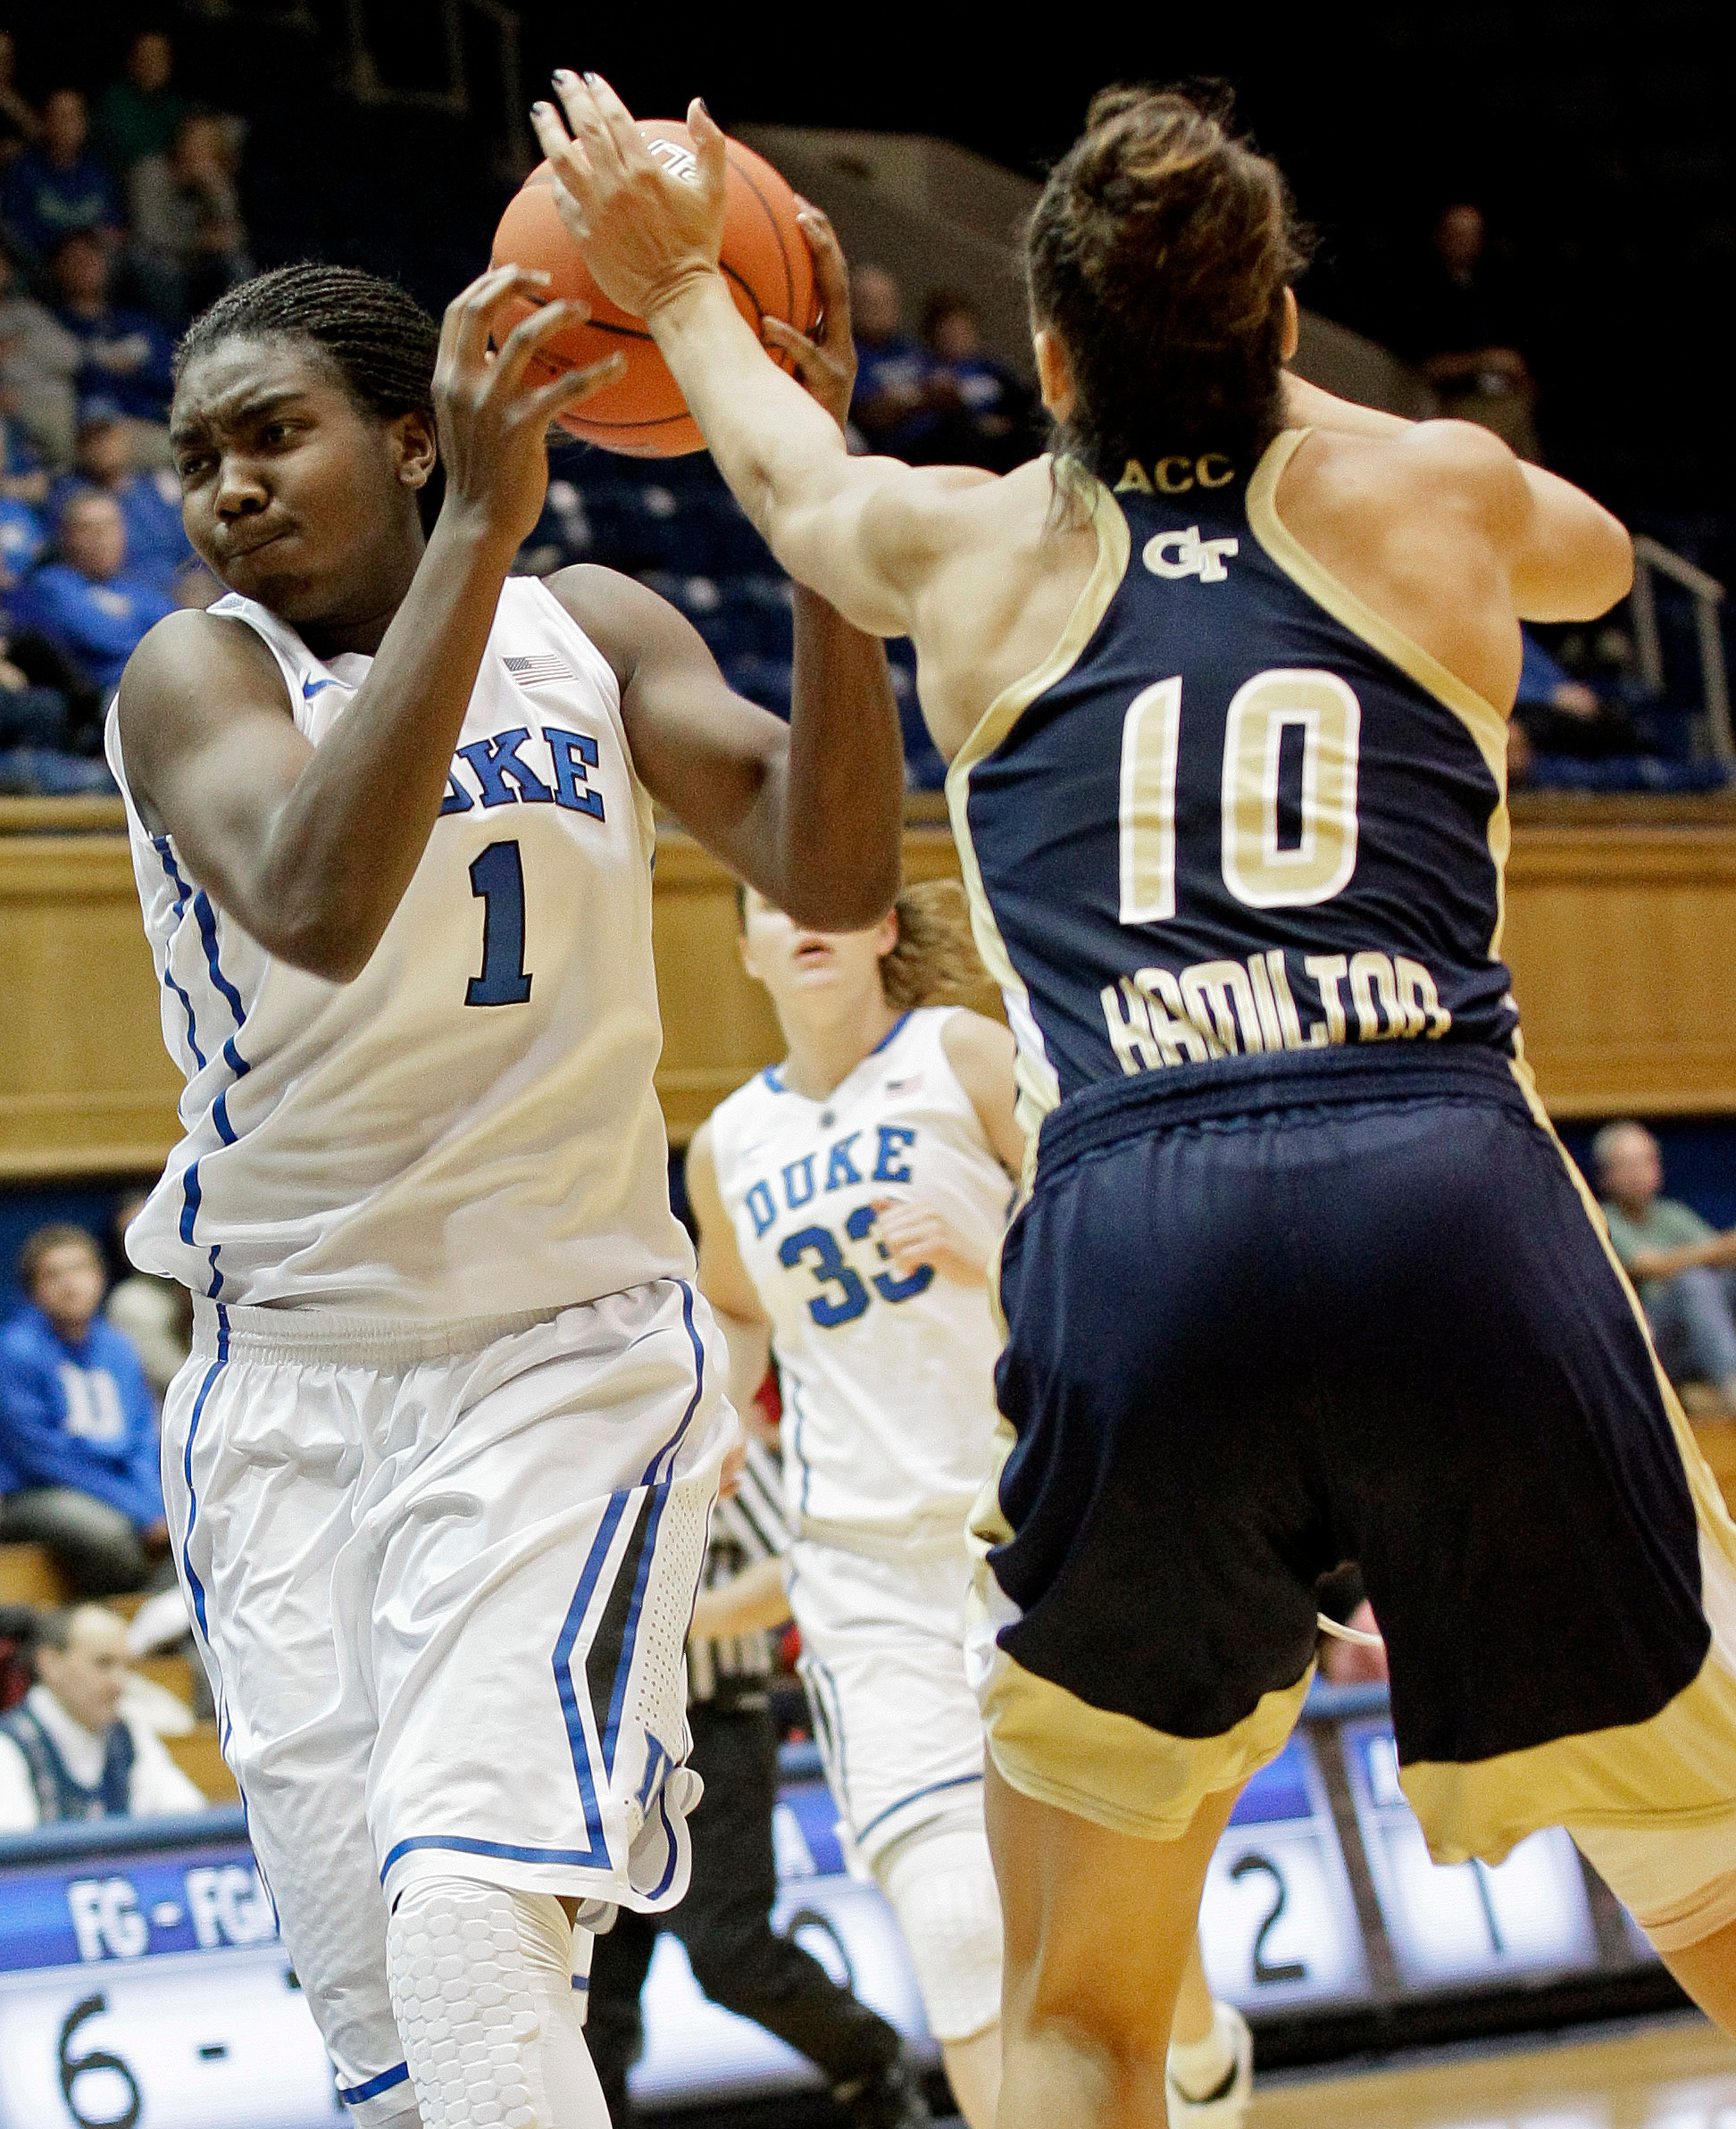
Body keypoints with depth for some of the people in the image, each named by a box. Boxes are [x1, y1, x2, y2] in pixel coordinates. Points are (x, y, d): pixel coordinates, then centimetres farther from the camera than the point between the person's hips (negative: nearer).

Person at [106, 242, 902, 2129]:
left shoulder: (589, 632, 0)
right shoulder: (194, 677, -8)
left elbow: (830, 873, -13)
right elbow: (316, 903, -30)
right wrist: (481, 530, -37)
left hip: (568, 1355, -1)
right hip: (287, 1391, 1)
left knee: (469, 1899, -23)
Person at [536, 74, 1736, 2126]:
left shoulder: (979, 550, 20)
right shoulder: (1427, 494, 19)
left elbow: (787, 471, 45)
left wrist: (678, 285, 63)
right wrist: (1262, 386, 55)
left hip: (1133, 1249, 1)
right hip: (1463, 1198, 0)